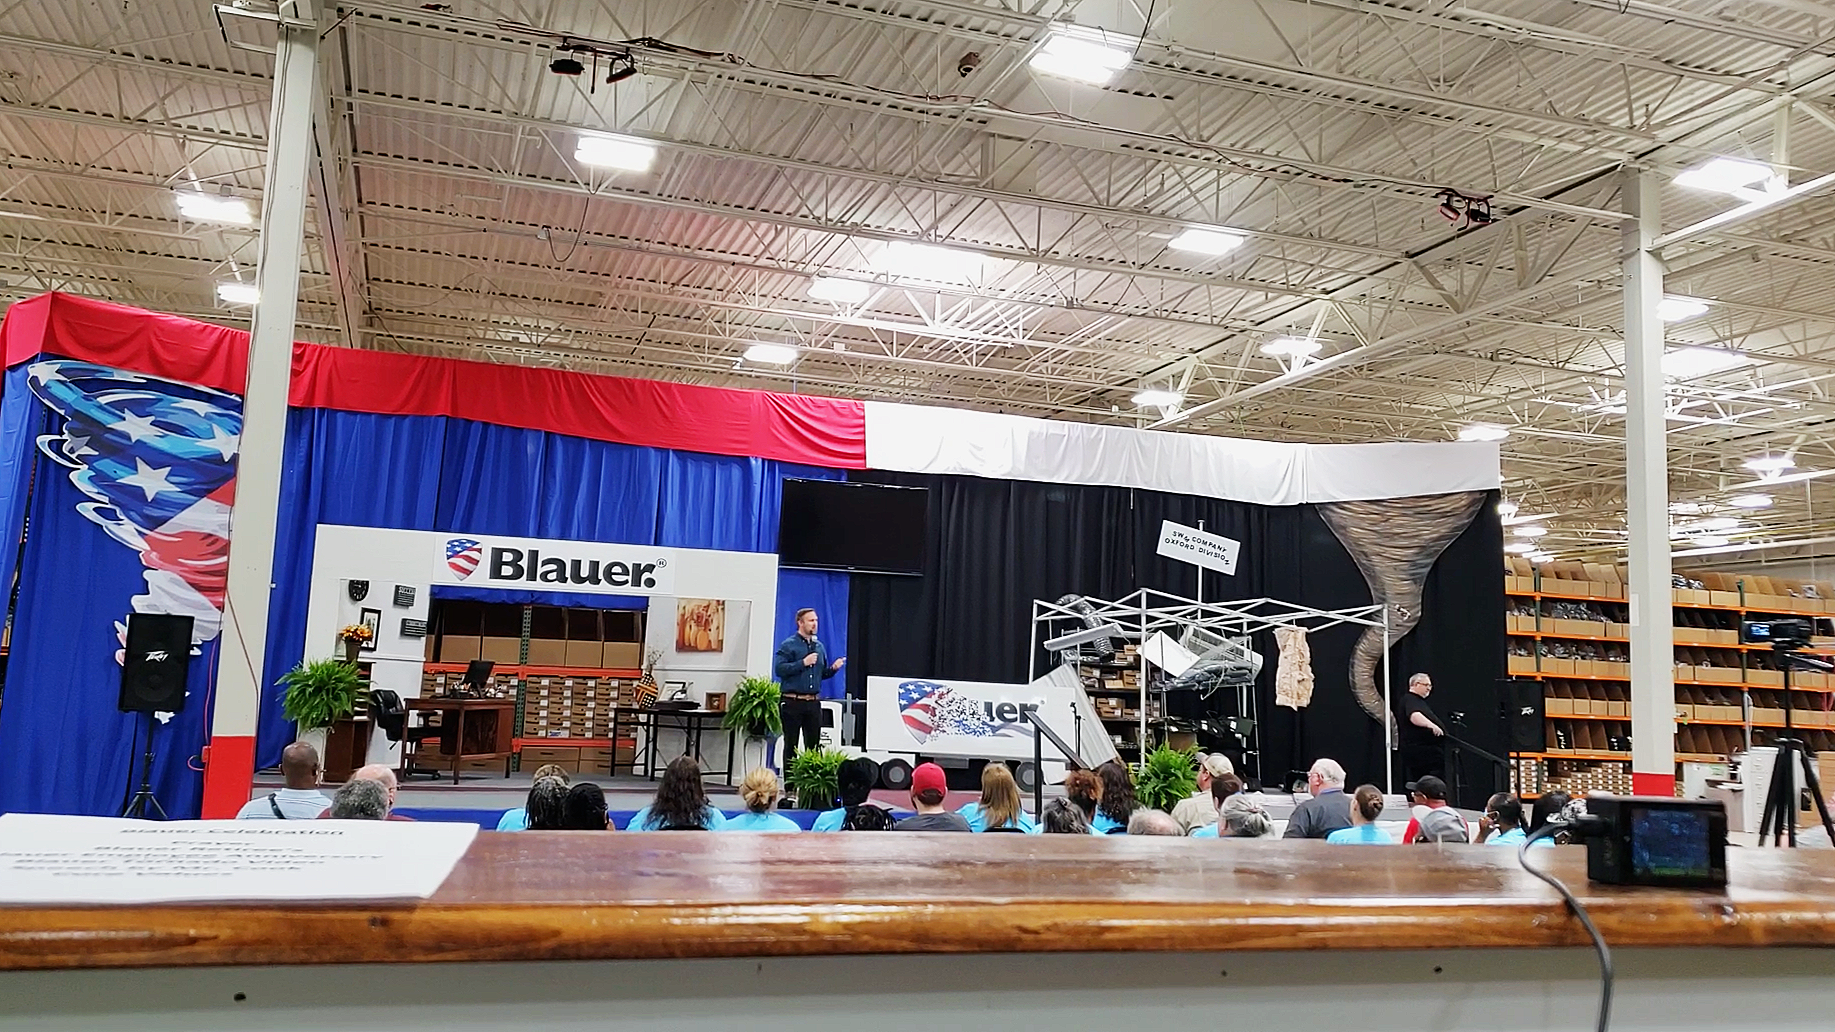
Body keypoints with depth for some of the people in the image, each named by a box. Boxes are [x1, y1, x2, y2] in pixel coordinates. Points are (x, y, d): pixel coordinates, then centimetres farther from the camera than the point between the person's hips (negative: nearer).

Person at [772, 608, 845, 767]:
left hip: (814, 702, 5)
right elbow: (779, 669, -16)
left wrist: (833, 668, 0)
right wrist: (803, 663, -19)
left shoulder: (819, 646, 14)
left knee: (814, 745, 6)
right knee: (790, 745, 3)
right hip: (793, 702, -5)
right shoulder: (788, 645, -5)